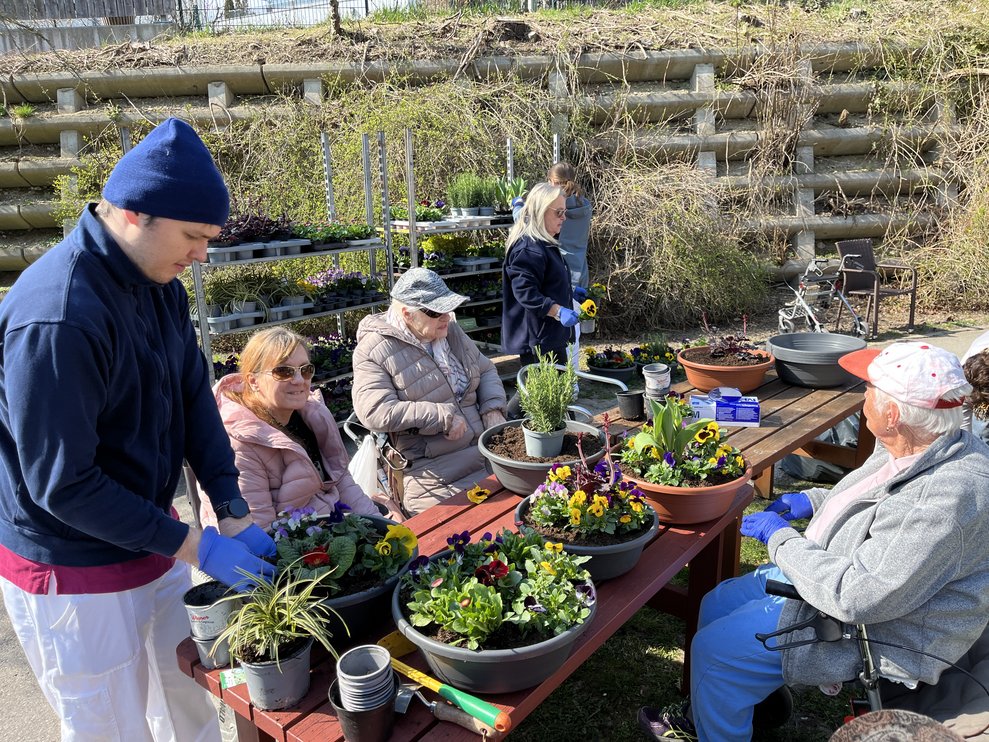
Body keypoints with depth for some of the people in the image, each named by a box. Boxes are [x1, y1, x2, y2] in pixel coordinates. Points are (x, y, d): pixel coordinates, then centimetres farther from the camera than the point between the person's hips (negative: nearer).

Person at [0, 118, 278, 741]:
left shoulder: (161, 286, -2)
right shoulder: (55, 317, -29)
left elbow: (195, 399, 1)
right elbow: (61, 484, -26)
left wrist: (236, 516, -4)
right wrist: (194, 545, -20)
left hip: (153, 543, 7)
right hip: (74, 577, -7)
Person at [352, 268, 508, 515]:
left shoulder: (452, 331, 13)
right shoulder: (374, 351, -9)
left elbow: (486, 370, 23)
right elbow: (375, 411, -20)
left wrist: (493, 409, 3)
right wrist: (442, 416, -19)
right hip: (435, 470, -7)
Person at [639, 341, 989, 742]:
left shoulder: (948, 497, -34)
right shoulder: (914, 448, -5)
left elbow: (857, 596, -34)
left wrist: (780, 537, -22)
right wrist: (814, 500, 4)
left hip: (877, 630, -10)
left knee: (714, 648, -7)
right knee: (716, 604, 14)